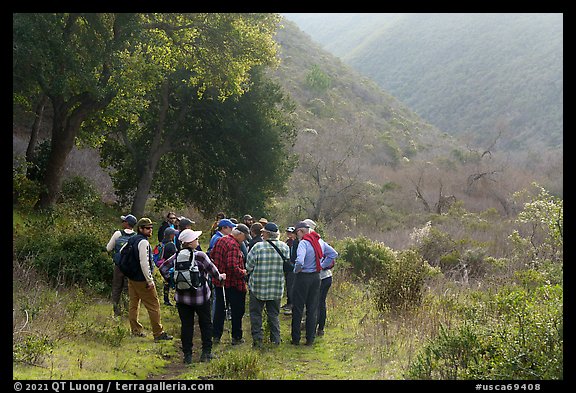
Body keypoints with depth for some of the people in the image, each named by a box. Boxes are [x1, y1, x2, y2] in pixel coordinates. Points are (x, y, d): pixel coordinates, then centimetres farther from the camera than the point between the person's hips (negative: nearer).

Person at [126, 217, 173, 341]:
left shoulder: (131, 240, 10)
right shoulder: (143, 242, -18)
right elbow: (144, 263, -24)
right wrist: (150, 280, -19)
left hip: (131, 278, 9)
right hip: (142, 280, -9)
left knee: (134, 304, 16)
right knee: (154, 306, -3)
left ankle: (135, 330, 22)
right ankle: (158, 333, -2)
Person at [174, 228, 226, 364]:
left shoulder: (177, 256, -2)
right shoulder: (200, 256, -15)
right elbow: (211, 269, -4)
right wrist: (220, 276, 16)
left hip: (182, 297, 3)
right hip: (200, 296, -3)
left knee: (186, 325, 8)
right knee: (205, 324, 12)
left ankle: (187, 355, 9)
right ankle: (206, 353, 13)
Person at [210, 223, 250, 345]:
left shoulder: (220, 240, 5)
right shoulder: (233, 245, -22)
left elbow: (211, 256, 15)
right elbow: (233, 267, -30)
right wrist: (243, 273, -14)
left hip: (219, 281, 8)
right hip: (232, 283, -8)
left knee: (219, 308, 16)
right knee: (237, 310, 7)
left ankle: (216, 336, 21)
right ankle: (236, 337, 12)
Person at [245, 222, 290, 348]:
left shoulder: (258, 247, -15)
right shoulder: (285, 247, -4)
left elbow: (249, 266, -9)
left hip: (258, 286, -3)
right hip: (277, 288, 3)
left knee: (255, 313, 9)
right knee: (274, 313, 16)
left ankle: (257, 338, 3)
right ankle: (275, 338, 16)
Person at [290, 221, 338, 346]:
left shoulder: (303, 243, -18)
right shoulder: (320, 241, 6)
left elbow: (300, 261, -31)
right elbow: (334, 254, 14)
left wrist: (296, 270, -12)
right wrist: (322, 265, 12)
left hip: (303, 277, -6)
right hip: (316, 277, 6)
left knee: (297, 309, 5)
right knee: (313, 309, 11)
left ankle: (296, 339, 10)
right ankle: (310, 339, 13)